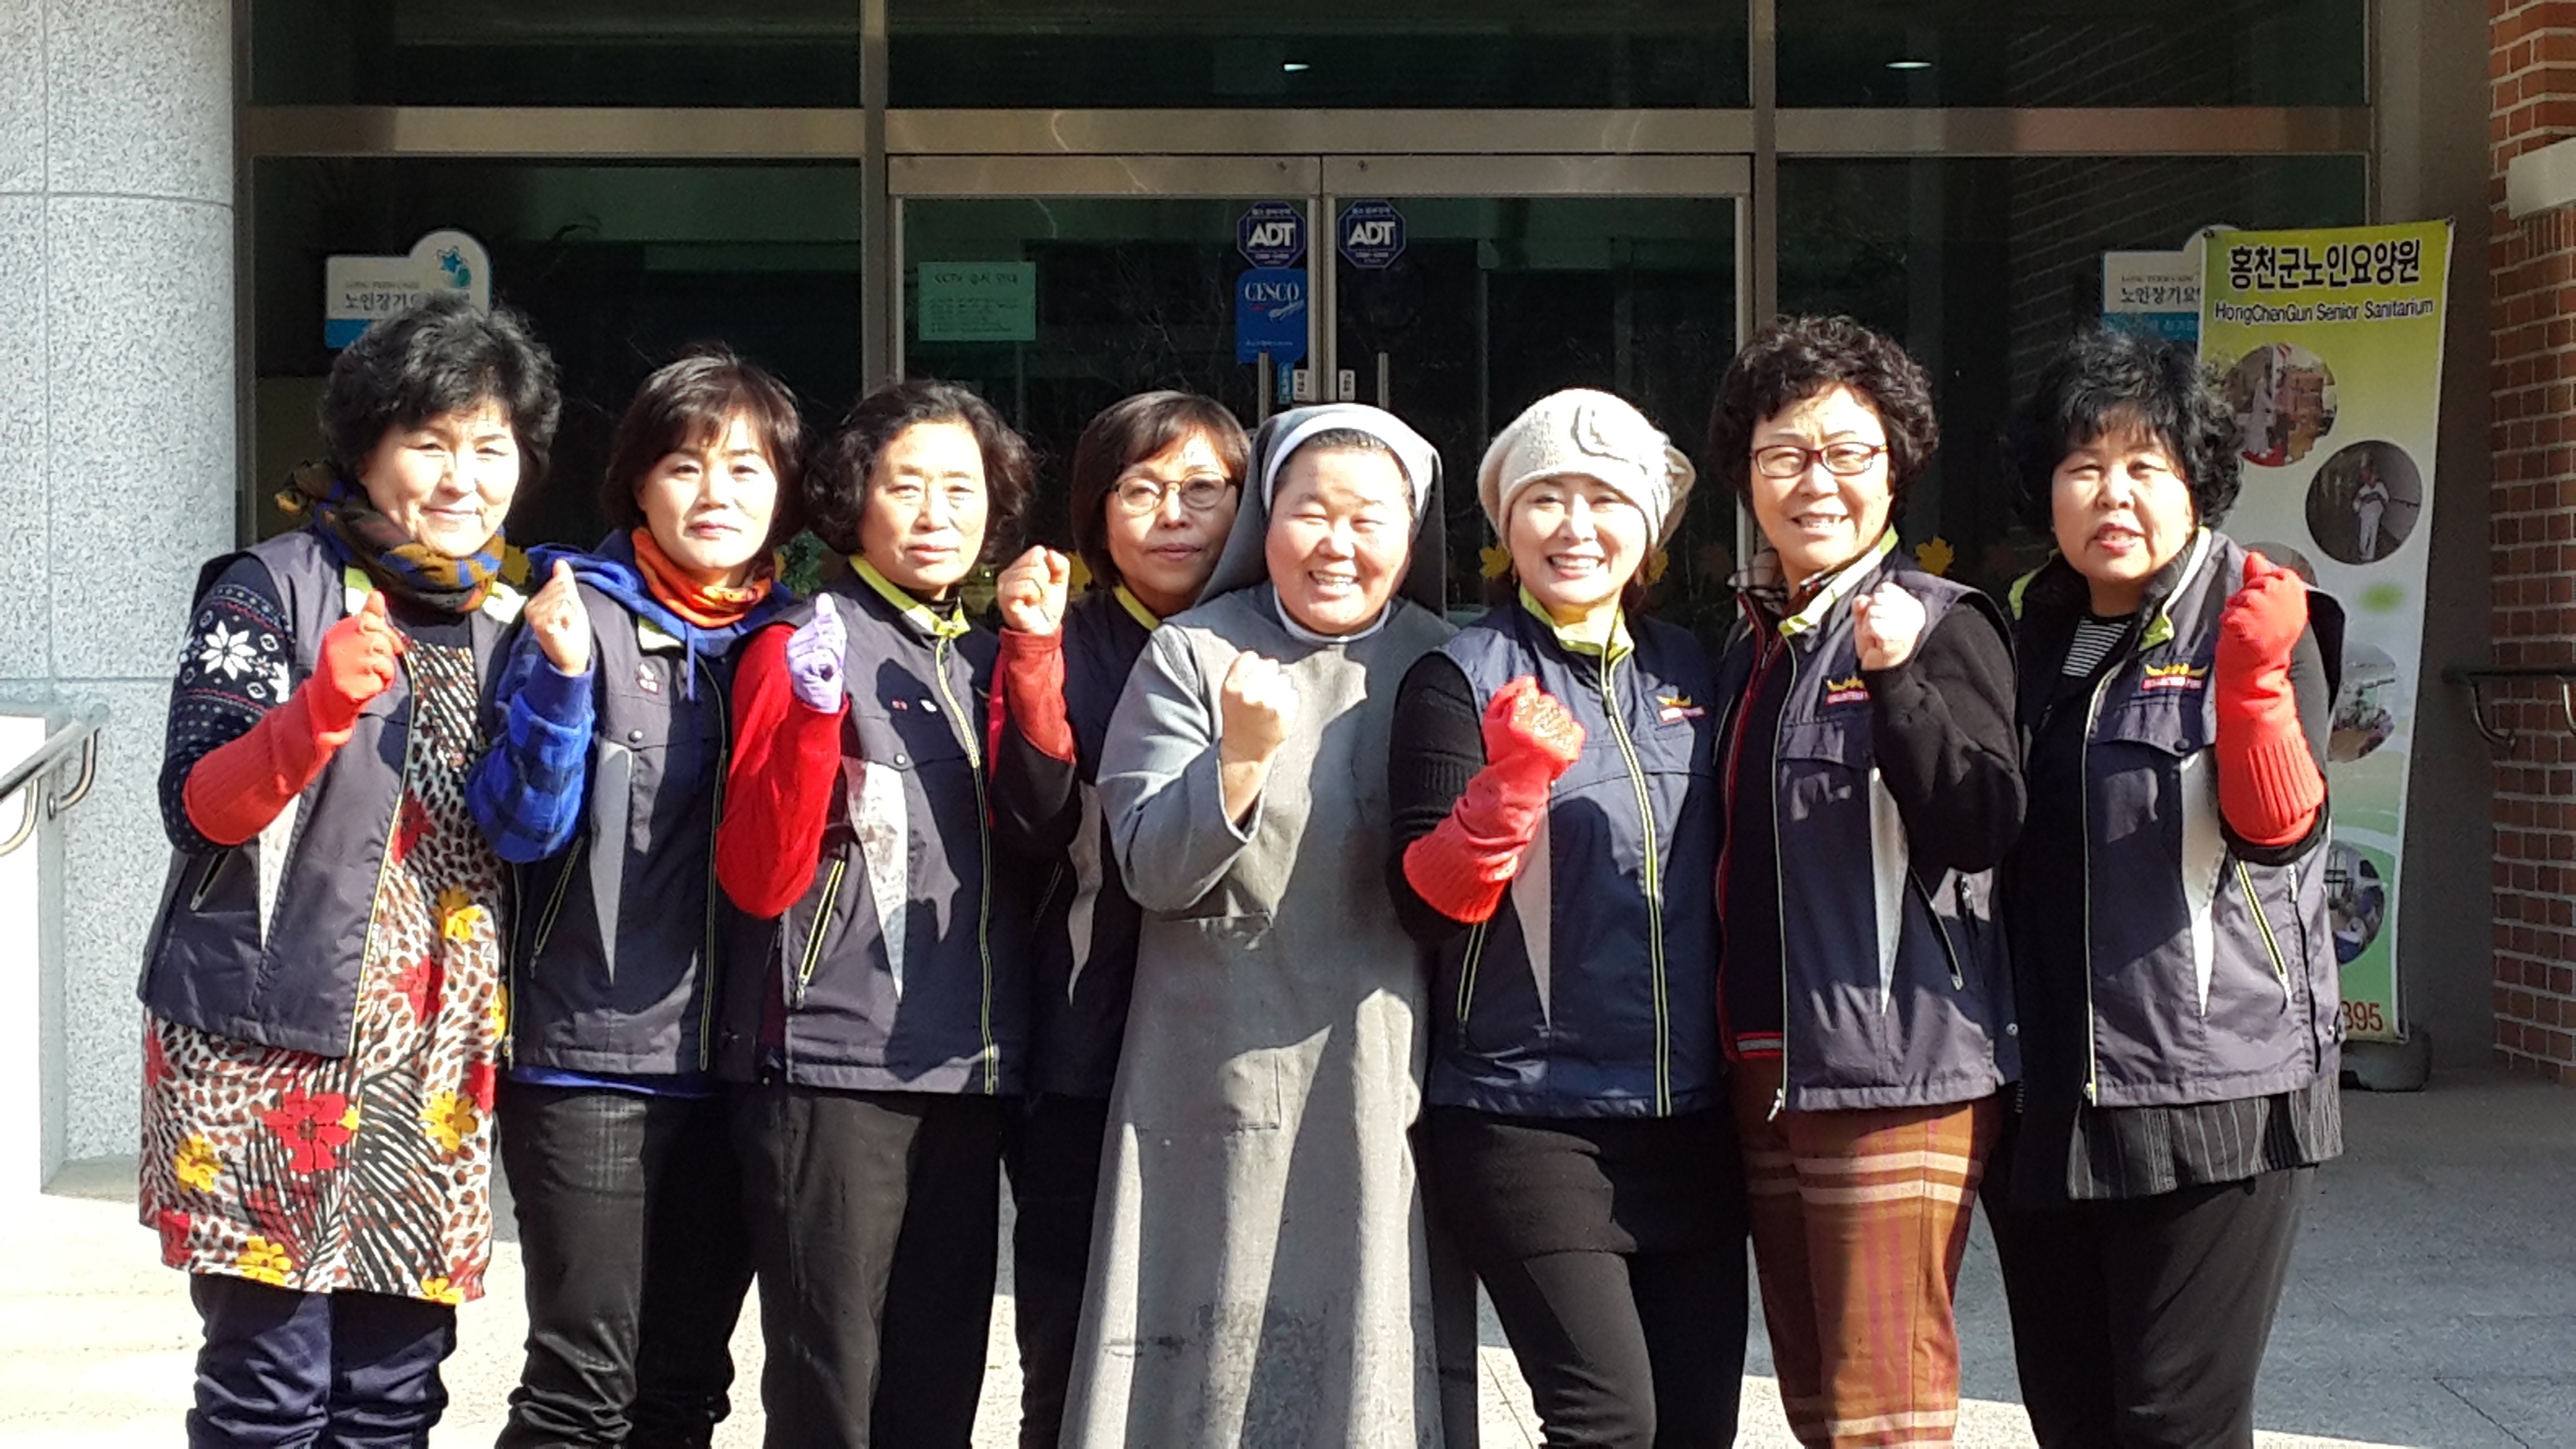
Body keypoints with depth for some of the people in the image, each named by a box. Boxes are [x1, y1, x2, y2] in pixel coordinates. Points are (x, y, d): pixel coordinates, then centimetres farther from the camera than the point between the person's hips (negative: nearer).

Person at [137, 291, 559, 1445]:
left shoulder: (508, 620, 14)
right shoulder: (278, 586, -3)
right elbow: (200, 809, -10)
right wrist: (319, 711, -26)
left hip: (432, 1061, 5)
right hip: (269, 1044, -5)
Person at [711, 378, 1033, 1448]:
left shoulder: (989, 659, 14)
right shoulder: (804, 646, -3)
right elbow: (760, 876, -11)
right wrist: (814, 708, -23)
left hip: (966, 1068, 6)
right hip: (833, 1064, -6)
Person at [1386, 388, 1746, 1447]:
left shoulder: (1689, 674, 11)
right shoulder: (1462, 678, -3)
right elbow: (1428, 905, -10)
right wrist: (1511, 782, -26)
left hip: (1690, 1121, 5)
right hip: (1529, 1117, -5)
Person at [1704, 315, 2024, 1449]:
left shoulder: (1940, 623, -6)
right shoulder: (1749, 644, 15)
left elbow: (1982, 826, -19)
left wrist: (1893, 679, -30)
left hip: (1896, 1066, -8)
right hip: (1765, 1073, 8)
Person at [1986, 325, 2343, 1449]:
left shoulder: (2261, 621, -3)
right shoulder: (2031, 635, 13)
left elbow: (2278, 830, -17)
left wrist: (2254, 681, -32)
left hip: (2215, 1097, -6)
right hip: (2047, 1103, 6)